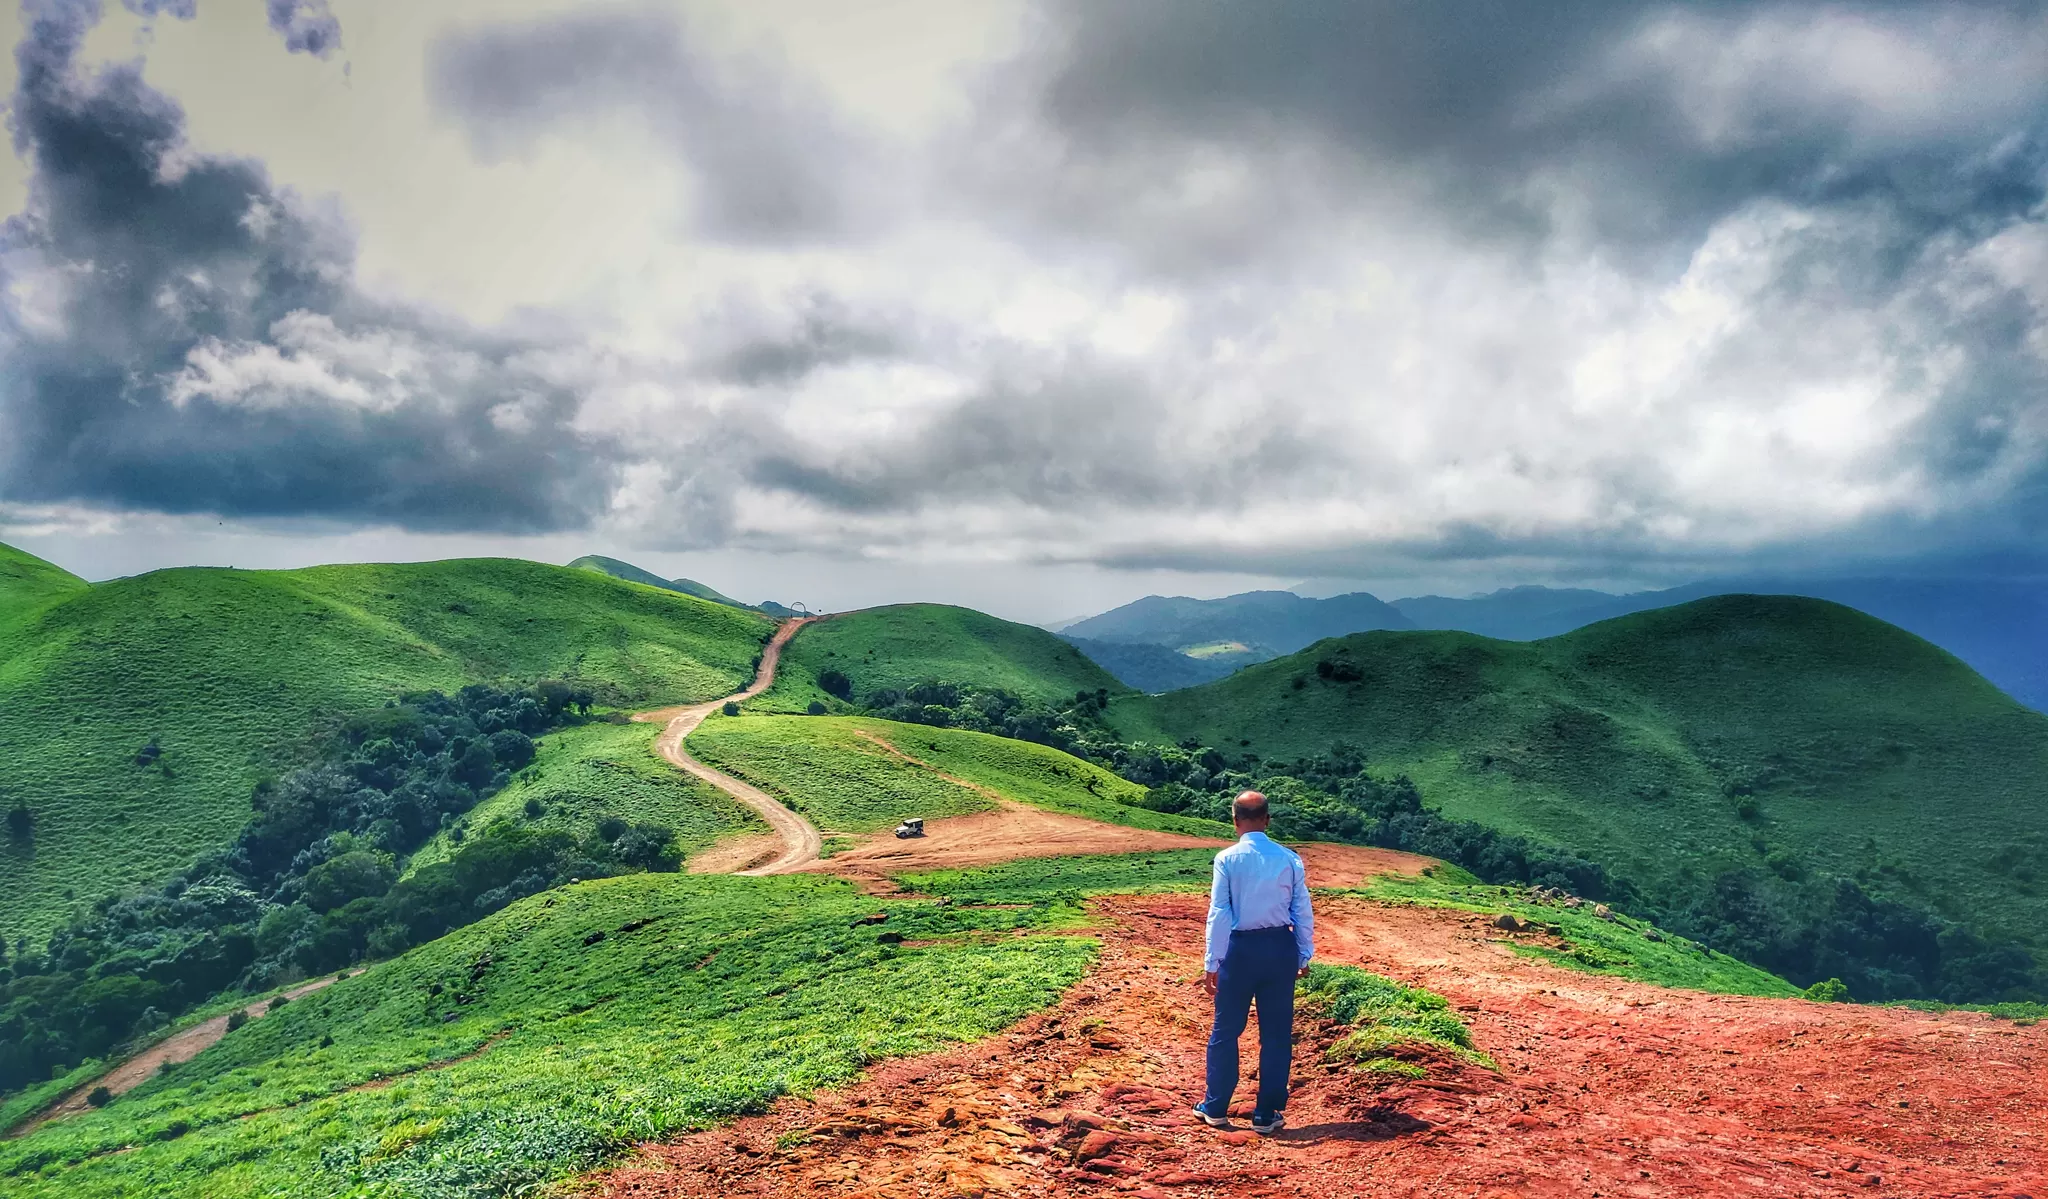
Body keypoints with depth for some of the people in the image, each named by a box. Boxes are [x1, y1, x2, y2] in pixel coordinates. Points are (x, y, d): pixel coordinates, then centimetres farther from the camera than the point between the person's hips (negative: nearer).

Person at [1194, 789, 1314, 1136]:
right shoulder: (1290, 859, -2)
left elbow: (1219, 914, -9)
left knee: (1226, 1030, 13)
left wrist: (1212, 963, -3)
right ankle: (1266, 1115, 18)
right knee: (1276, 1034, 12)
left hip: (1240, 948, -2)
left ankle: (1215, 1108, 23)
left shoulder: (1227, 859, -9)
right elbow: (1303, 912, 2)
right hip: (1281, 948, 2)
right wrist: (1304, 955, 13)